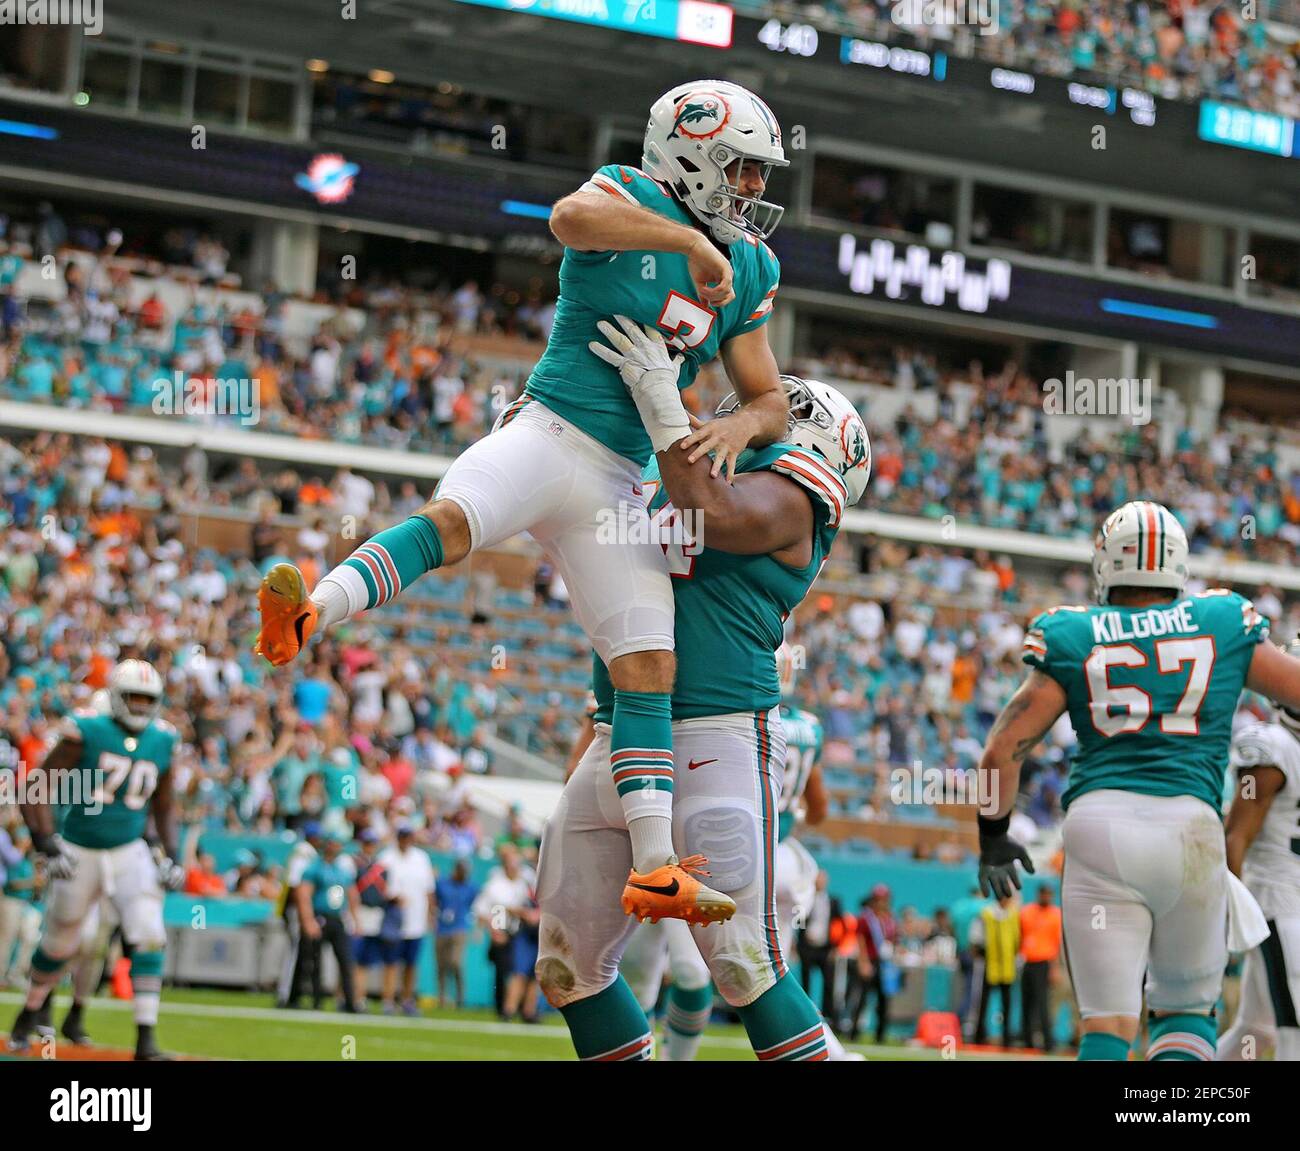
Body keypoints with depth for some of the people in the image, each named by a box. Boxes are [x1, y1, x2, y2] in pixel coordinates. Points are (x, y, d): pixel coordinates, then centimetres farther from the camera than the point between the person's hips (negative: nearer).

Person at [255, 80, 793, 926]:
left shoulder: (749, 272, 17)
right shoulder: (630, 199, -1)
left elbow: (772, 401, 19)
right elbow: (571, 218, -27)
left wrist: (740, 425, -4)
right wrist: (689, 239, -24)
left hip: (619, 481, 6)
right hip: (546, 434, -6)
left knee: (649, 670, -3)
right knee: (451, 521, -36)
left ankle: (656, 867, -4)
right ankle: (307, 616, -51)